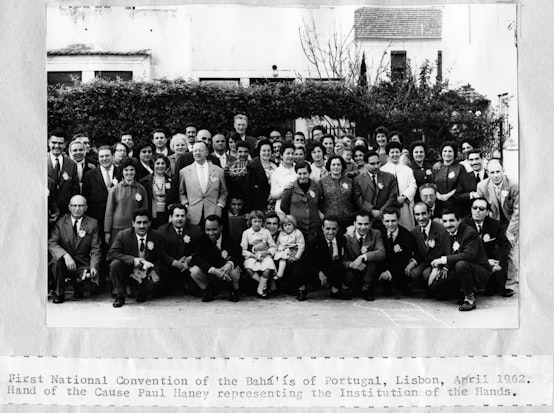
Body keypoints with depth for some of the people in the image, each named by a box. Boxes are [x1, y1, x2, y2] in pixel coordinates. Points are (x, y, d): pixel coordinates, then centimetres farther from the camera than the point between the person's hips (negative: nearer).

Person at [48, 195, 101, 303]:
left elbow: (95, 249, -1)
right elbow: (51, 243, -11)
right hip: (63, 265, 0)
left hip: (82, 265, 0)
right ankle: (59, 293, -9)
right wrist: (66, 256, -29)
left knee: (94, 276, -29)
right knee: (58, 259, -33)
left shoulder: (92, 223, 1)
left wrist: (93, 267, -18)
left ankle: (77, 285, 10)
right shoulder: (60, 222, 0)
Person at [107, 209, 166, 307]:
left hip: (147, 275, 0)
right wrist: (133, 260, -30)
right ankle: (120, 296, -10)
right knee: (115, 264, -29)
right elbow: (111, 254, -17)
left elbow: (160, 258, 5)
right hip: (128, 273, 0)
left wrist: (155, 271, -16)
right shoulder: (123, 235, -8)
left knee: (155, 284, -31)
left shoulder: (157, 236, -3)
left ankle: (142, 293, 8)